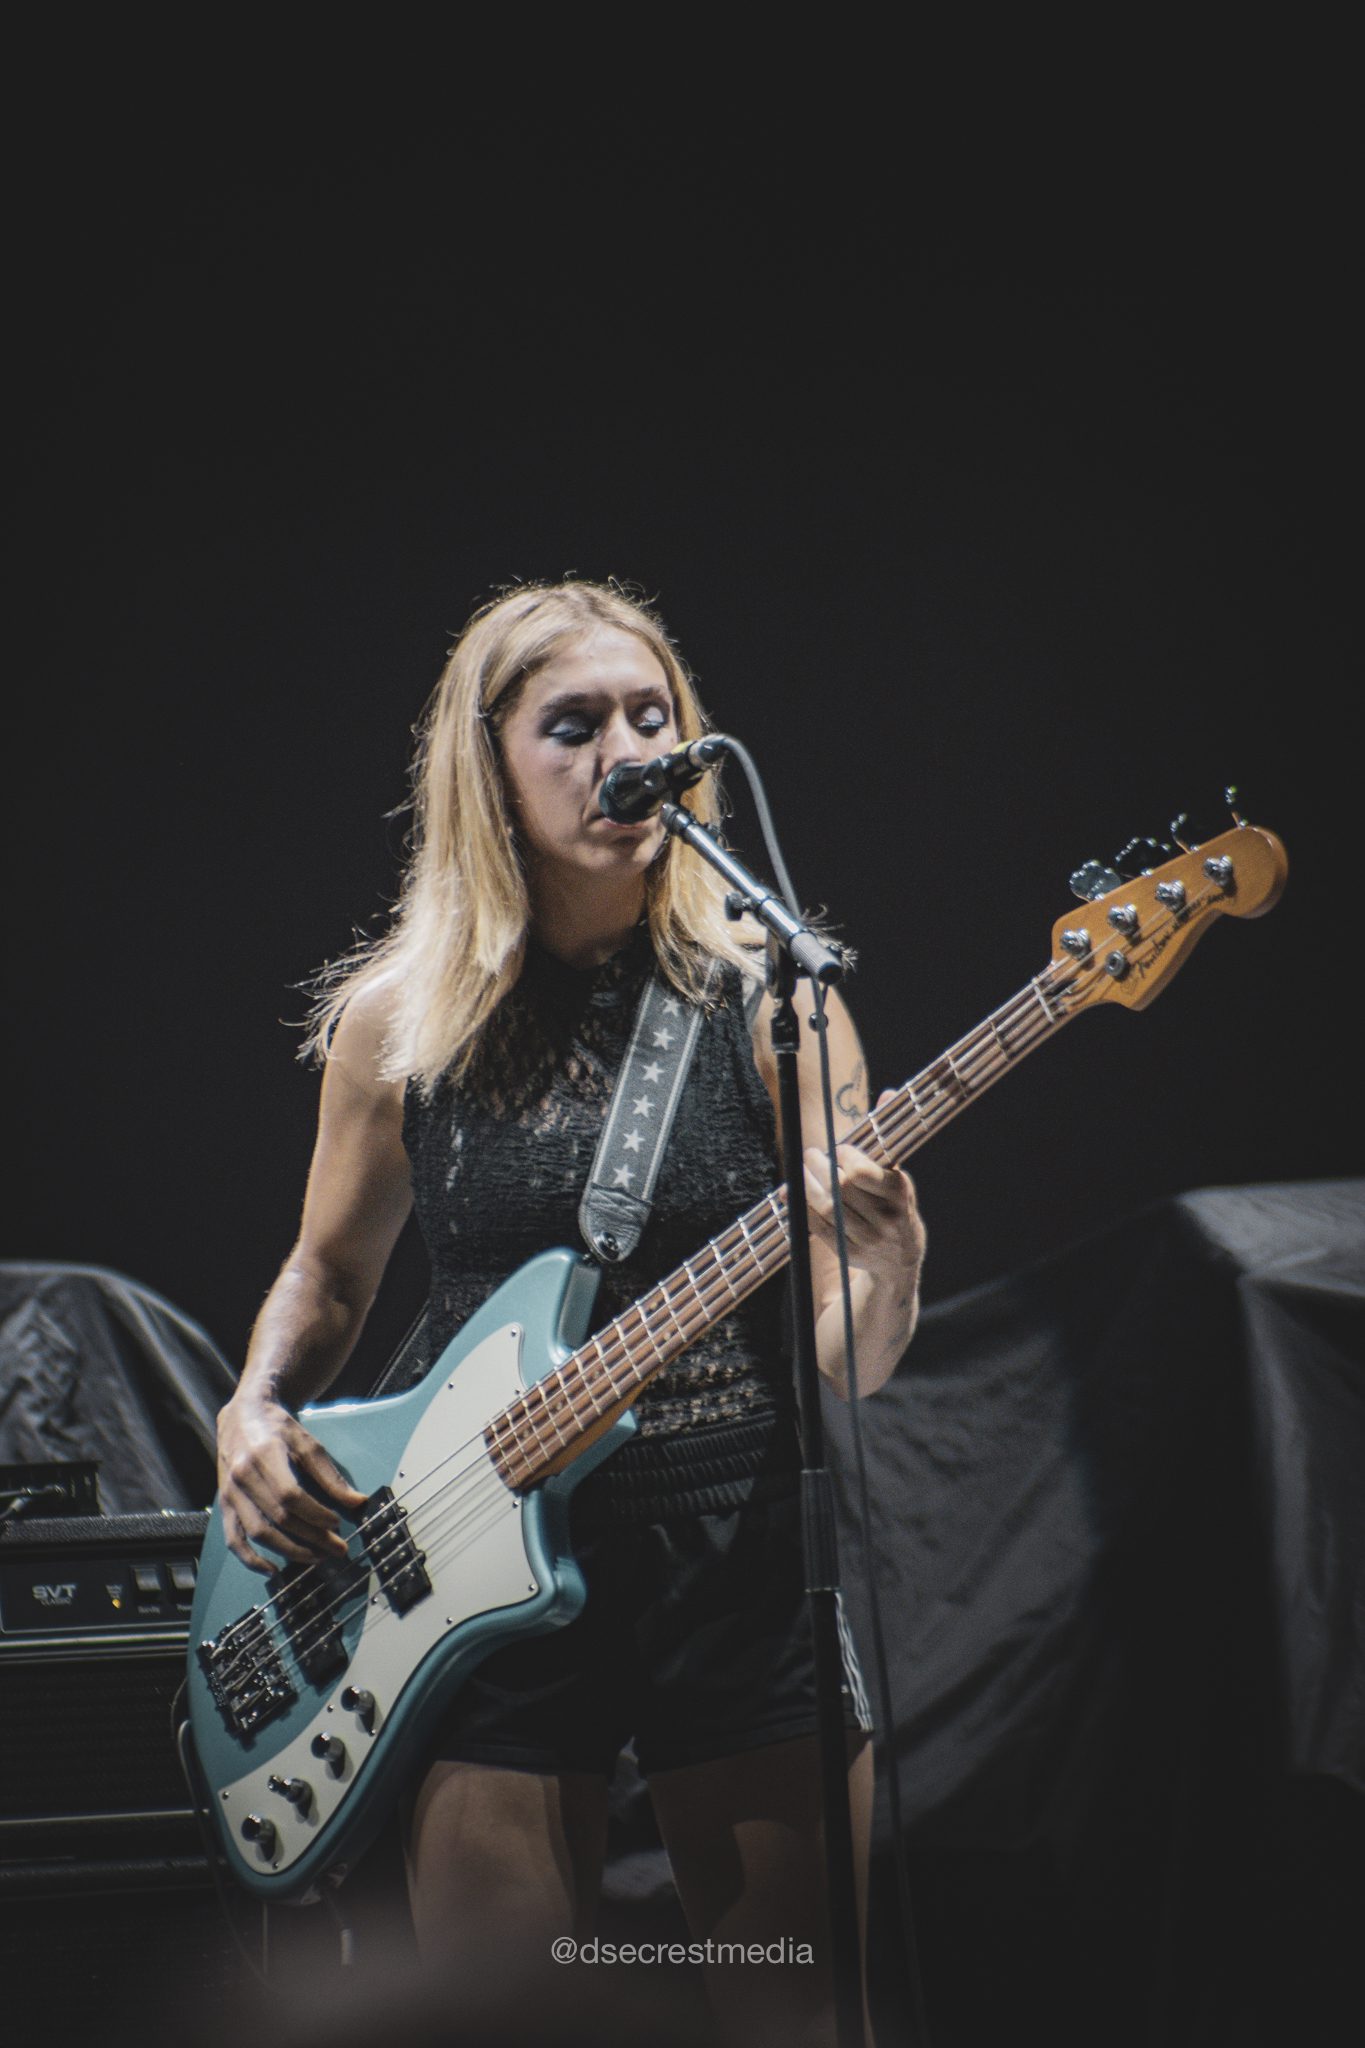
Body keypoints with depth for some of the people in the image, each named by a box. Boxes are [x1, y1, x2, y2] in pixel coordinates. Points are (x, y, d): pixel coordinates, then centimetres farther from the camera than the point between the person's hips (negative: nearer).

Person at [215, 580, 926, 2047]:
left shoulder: (767, 1003, -1)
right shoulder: (398, 1018, 3)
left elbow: (845, 1365, -3)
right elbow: (329, 1275, 17)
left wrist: (882, 1274, -25)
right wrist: (256, 1415, -2)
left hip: (742, 1553, -1)